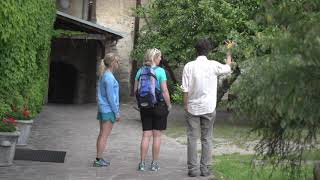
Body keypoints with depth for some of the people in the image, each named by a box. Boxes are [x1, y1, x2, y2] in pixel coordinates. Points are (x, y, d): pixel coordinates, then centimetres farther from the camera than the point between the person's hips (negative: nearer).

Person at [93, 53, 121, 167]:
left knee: (102, 134, 12)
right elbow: (110, 97, -19)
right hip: (109, 110, -9)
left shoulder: (103, 75, 12)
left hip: (103, 109, 9)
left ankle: (99, 159, 16)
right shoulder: (109, 77, -16)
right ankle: (98, 160, -3)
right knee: (104, 135, -5)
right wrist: (117, 112, -14)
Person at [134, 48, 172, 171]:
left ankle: (142, 163, 7)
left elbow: (135, 90, 4)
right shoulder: (160, 71, -11)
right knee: (157, 135, 6)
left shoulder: (140, 71, 3)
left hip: (144, 106, 4)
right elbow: (164, 91, -14)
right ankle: (154, 164, 11)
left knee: (146, 135, 8)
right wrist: (169, 105, -3)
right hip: (159, 105, -4)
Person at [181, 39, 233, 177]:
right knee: (207, 139, 8)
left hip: (192, 107, 0)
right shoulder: (213, 65, -4)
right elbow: (227, 68, 17)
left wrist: (185, 106, 3)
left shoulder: (189, 66, -7)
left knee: (192, 139, 5)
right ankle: (205, 169, 8)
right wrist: (229, 55, 36)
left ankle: (192, 169, 3)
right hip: (208, 108, 0)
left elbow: (185, 89, -8)